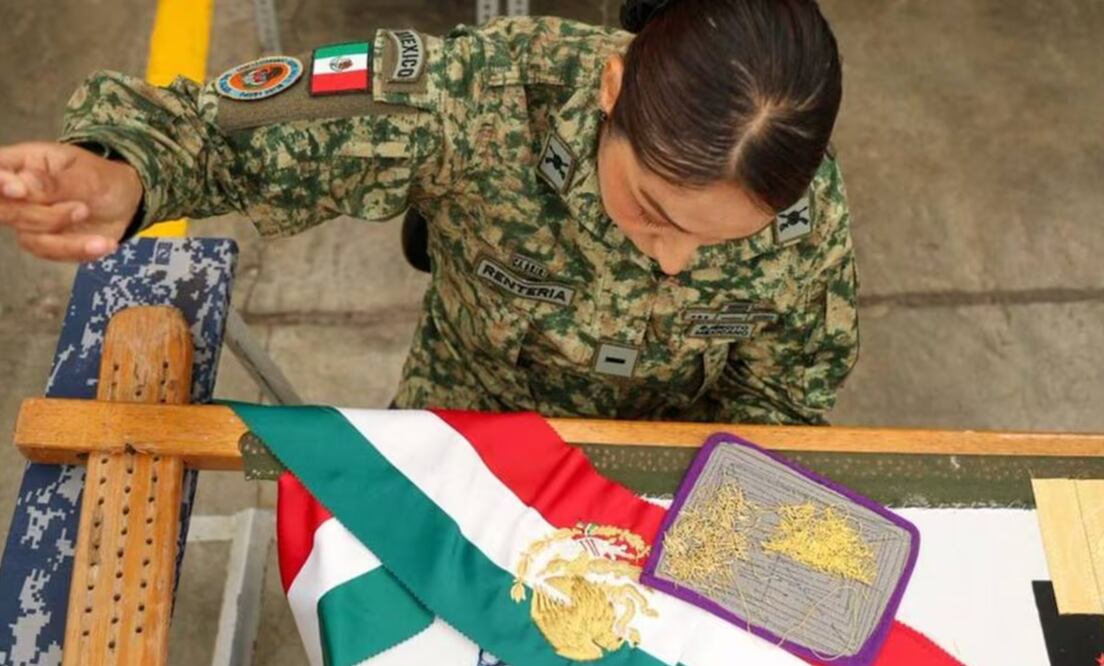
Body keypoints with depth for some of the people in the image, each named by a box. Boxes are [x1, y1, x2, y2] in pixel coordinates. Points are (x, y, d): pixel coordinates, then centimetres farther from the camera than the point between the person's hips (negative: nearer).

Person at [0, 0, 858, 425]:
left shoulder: (809, 211, -27)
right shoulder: (481, 95, -35)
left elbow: (784, 396, -8)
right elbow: (238, 123, -29)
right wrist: (119, 171, -49)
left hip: (669, 463, 2)